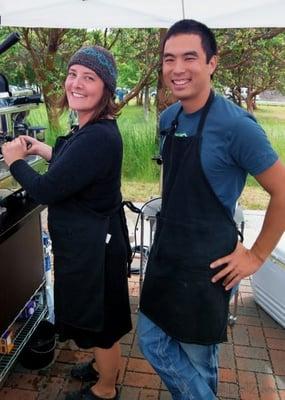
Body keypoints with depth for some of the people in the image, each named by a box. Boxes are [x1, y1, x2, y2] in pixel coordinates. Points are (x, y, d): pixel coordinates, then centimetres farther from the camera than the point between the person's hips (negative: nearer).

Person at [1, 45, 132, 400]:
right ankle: (103, 366, 54)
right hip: (89, 239, 10)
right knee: (94, 315, 28)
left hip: (91, 246, -10)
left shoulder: (98, 137, -29)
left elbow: (46, 190, -26)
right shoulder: (94, 129, 3)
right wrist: (43, 150, 13)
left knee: (99, 321, 14)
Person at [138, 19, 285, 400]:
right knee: (152, 341, 18)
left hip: (207, 262, -7)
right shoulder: (168, 119, 2)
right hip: (165, 253, 7)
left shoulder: (235, 125, -20)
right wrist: (170, 232, 13)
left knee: (198, 356, 14)